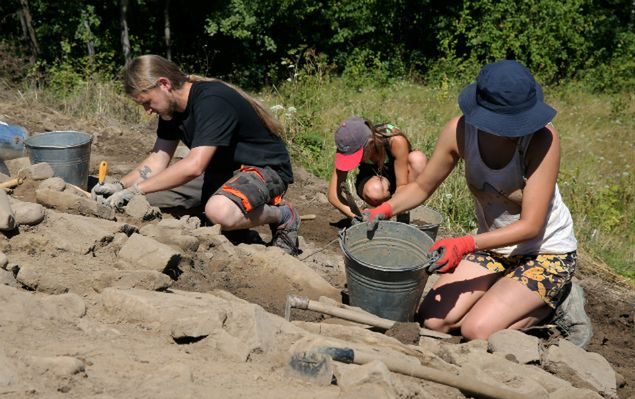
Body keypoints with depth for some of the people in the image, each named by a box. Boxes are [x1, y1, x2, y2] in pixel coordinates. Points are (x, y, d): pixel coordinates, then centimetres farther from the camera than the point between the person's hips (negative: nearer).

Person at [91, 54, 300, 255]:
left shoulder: (212, 102, -28)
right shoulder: (172, 106, 1)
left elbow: (194, 166, -35)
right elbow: (158, 160, 2)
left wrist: (135, 189, -31)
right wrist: (120, 185, -14)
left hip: (264, 168, -9)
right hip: (223, 169, 10)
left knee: (219, 211, -40)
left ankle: (282, 216, -10)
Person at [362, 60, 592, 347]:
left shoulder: (542, 137, -28)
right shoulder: (461, 130, -17)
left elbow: (531, 226, -28)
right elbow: (422, 187, -2)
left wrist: (466, 245, -40)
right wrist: (385, 209, -22)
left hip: (546, 251, -5)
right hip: (493, 245, 5)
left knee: (477, 330, -20)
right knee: (432, 320, -5)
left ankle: (557, 304, 5)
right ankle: (513, 298, 14)